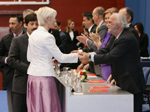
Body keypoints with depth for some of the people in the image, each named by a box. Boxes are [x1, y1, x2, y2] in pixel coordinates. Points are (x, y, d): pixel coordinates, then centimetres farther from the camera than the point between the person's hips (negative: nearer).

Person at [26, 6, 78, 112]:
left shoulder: (33, 34, 10)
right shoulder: (47, 37, -14)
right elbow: (61, 58, -11)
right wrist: (77, 55, -1)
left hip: (32, 75, 8)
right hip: (43, 77, -8)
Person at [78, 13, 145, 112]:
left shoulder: (127, 39, -21)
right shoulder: (119, 37, 12)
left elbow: (111, 57, -26)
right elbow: (105, 51, 6)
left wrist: (90, 57, -24)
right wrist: (87, 54, -10)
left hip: (131, 84, -10)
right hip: (123, 83, 10)